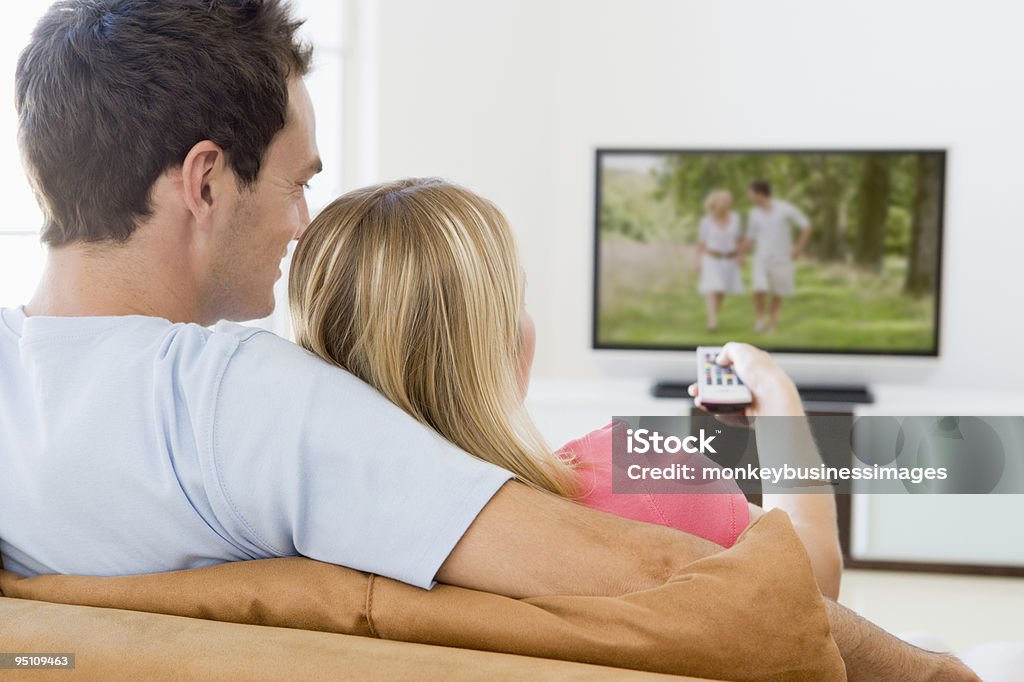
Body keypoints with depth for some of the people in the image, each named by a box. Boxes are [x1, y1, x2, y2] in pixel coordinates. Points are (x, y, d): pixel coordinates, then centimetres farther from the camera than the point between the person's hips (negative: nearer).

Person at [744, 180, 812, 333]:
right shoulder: (754, 213, 3)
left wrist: (799, 248, -7)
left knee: (778, 294, 6)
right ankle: (760, 319, 0)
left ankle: (772, 321, 21)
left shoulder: (786, 209, -9)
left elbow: (806, 226, -1)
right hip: (761, 258, 2)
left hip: (781, 259, -2)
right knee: (759, 290, -17)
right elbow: (750, 237, 13)